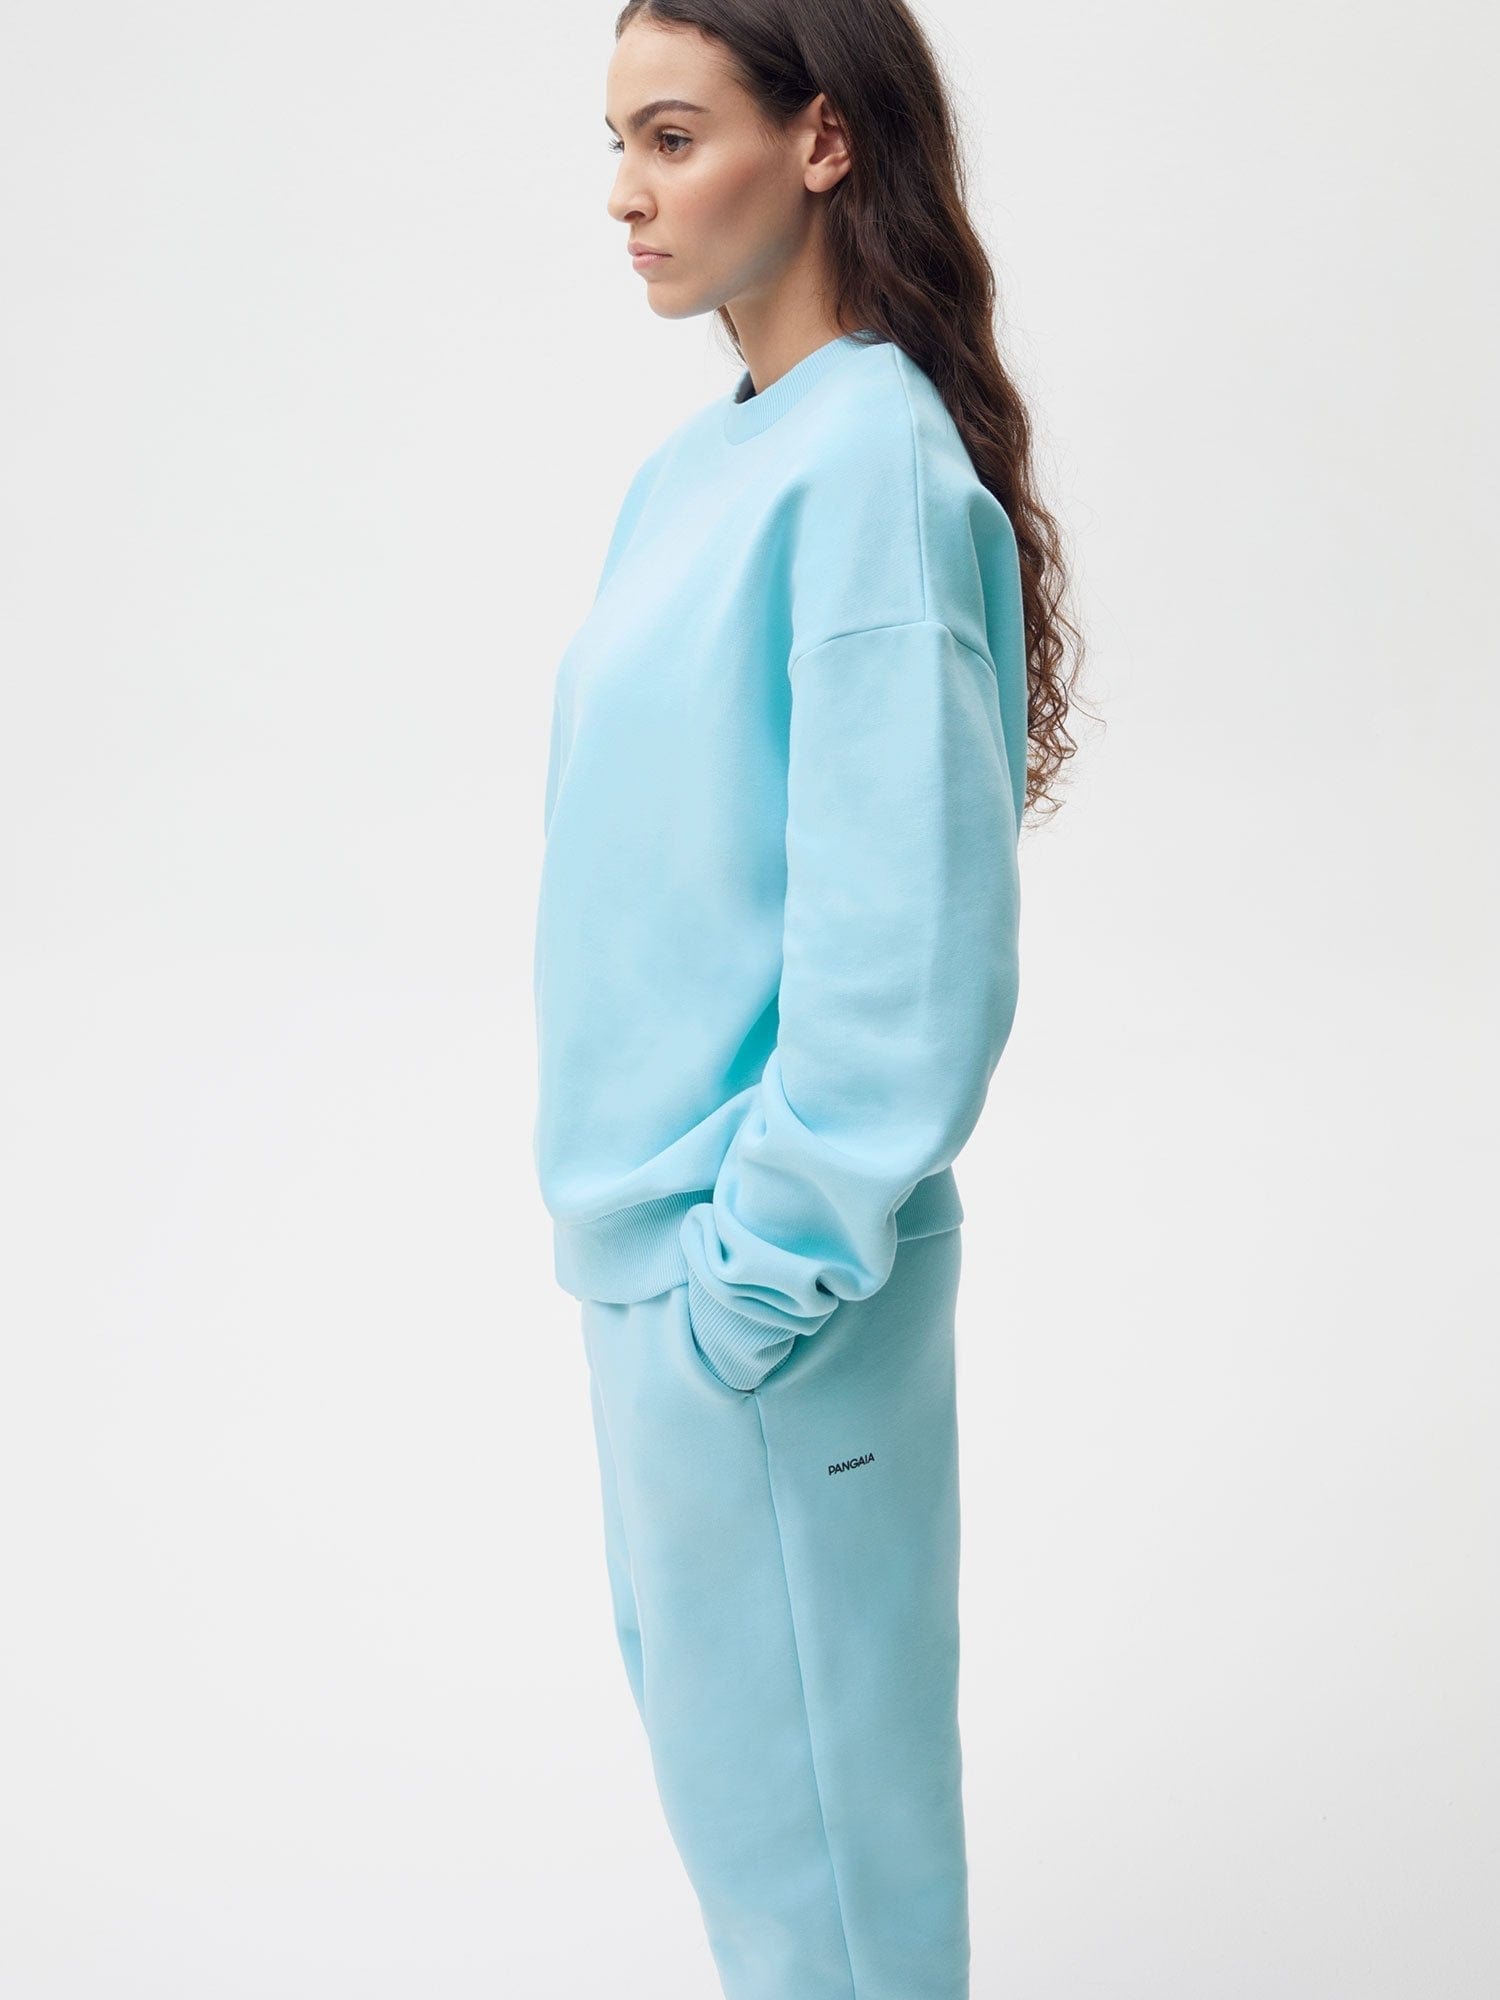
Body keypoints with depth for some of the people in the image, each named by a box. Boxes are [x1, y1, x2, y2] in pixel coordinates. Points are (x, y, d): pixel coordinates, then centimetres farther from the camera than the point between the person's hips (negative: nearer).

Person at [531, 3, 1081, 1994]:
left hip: (770, 1260, -9)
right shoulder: (696, 467, 9)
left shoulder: (874, 466, -18)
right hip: (650, 1229, 9)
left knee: (799, 1775, 7)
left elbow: (905, 937, -21)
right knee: (695, 1698, 23)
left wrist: (766, 1265, -19)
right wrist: (634, 1211, 13)